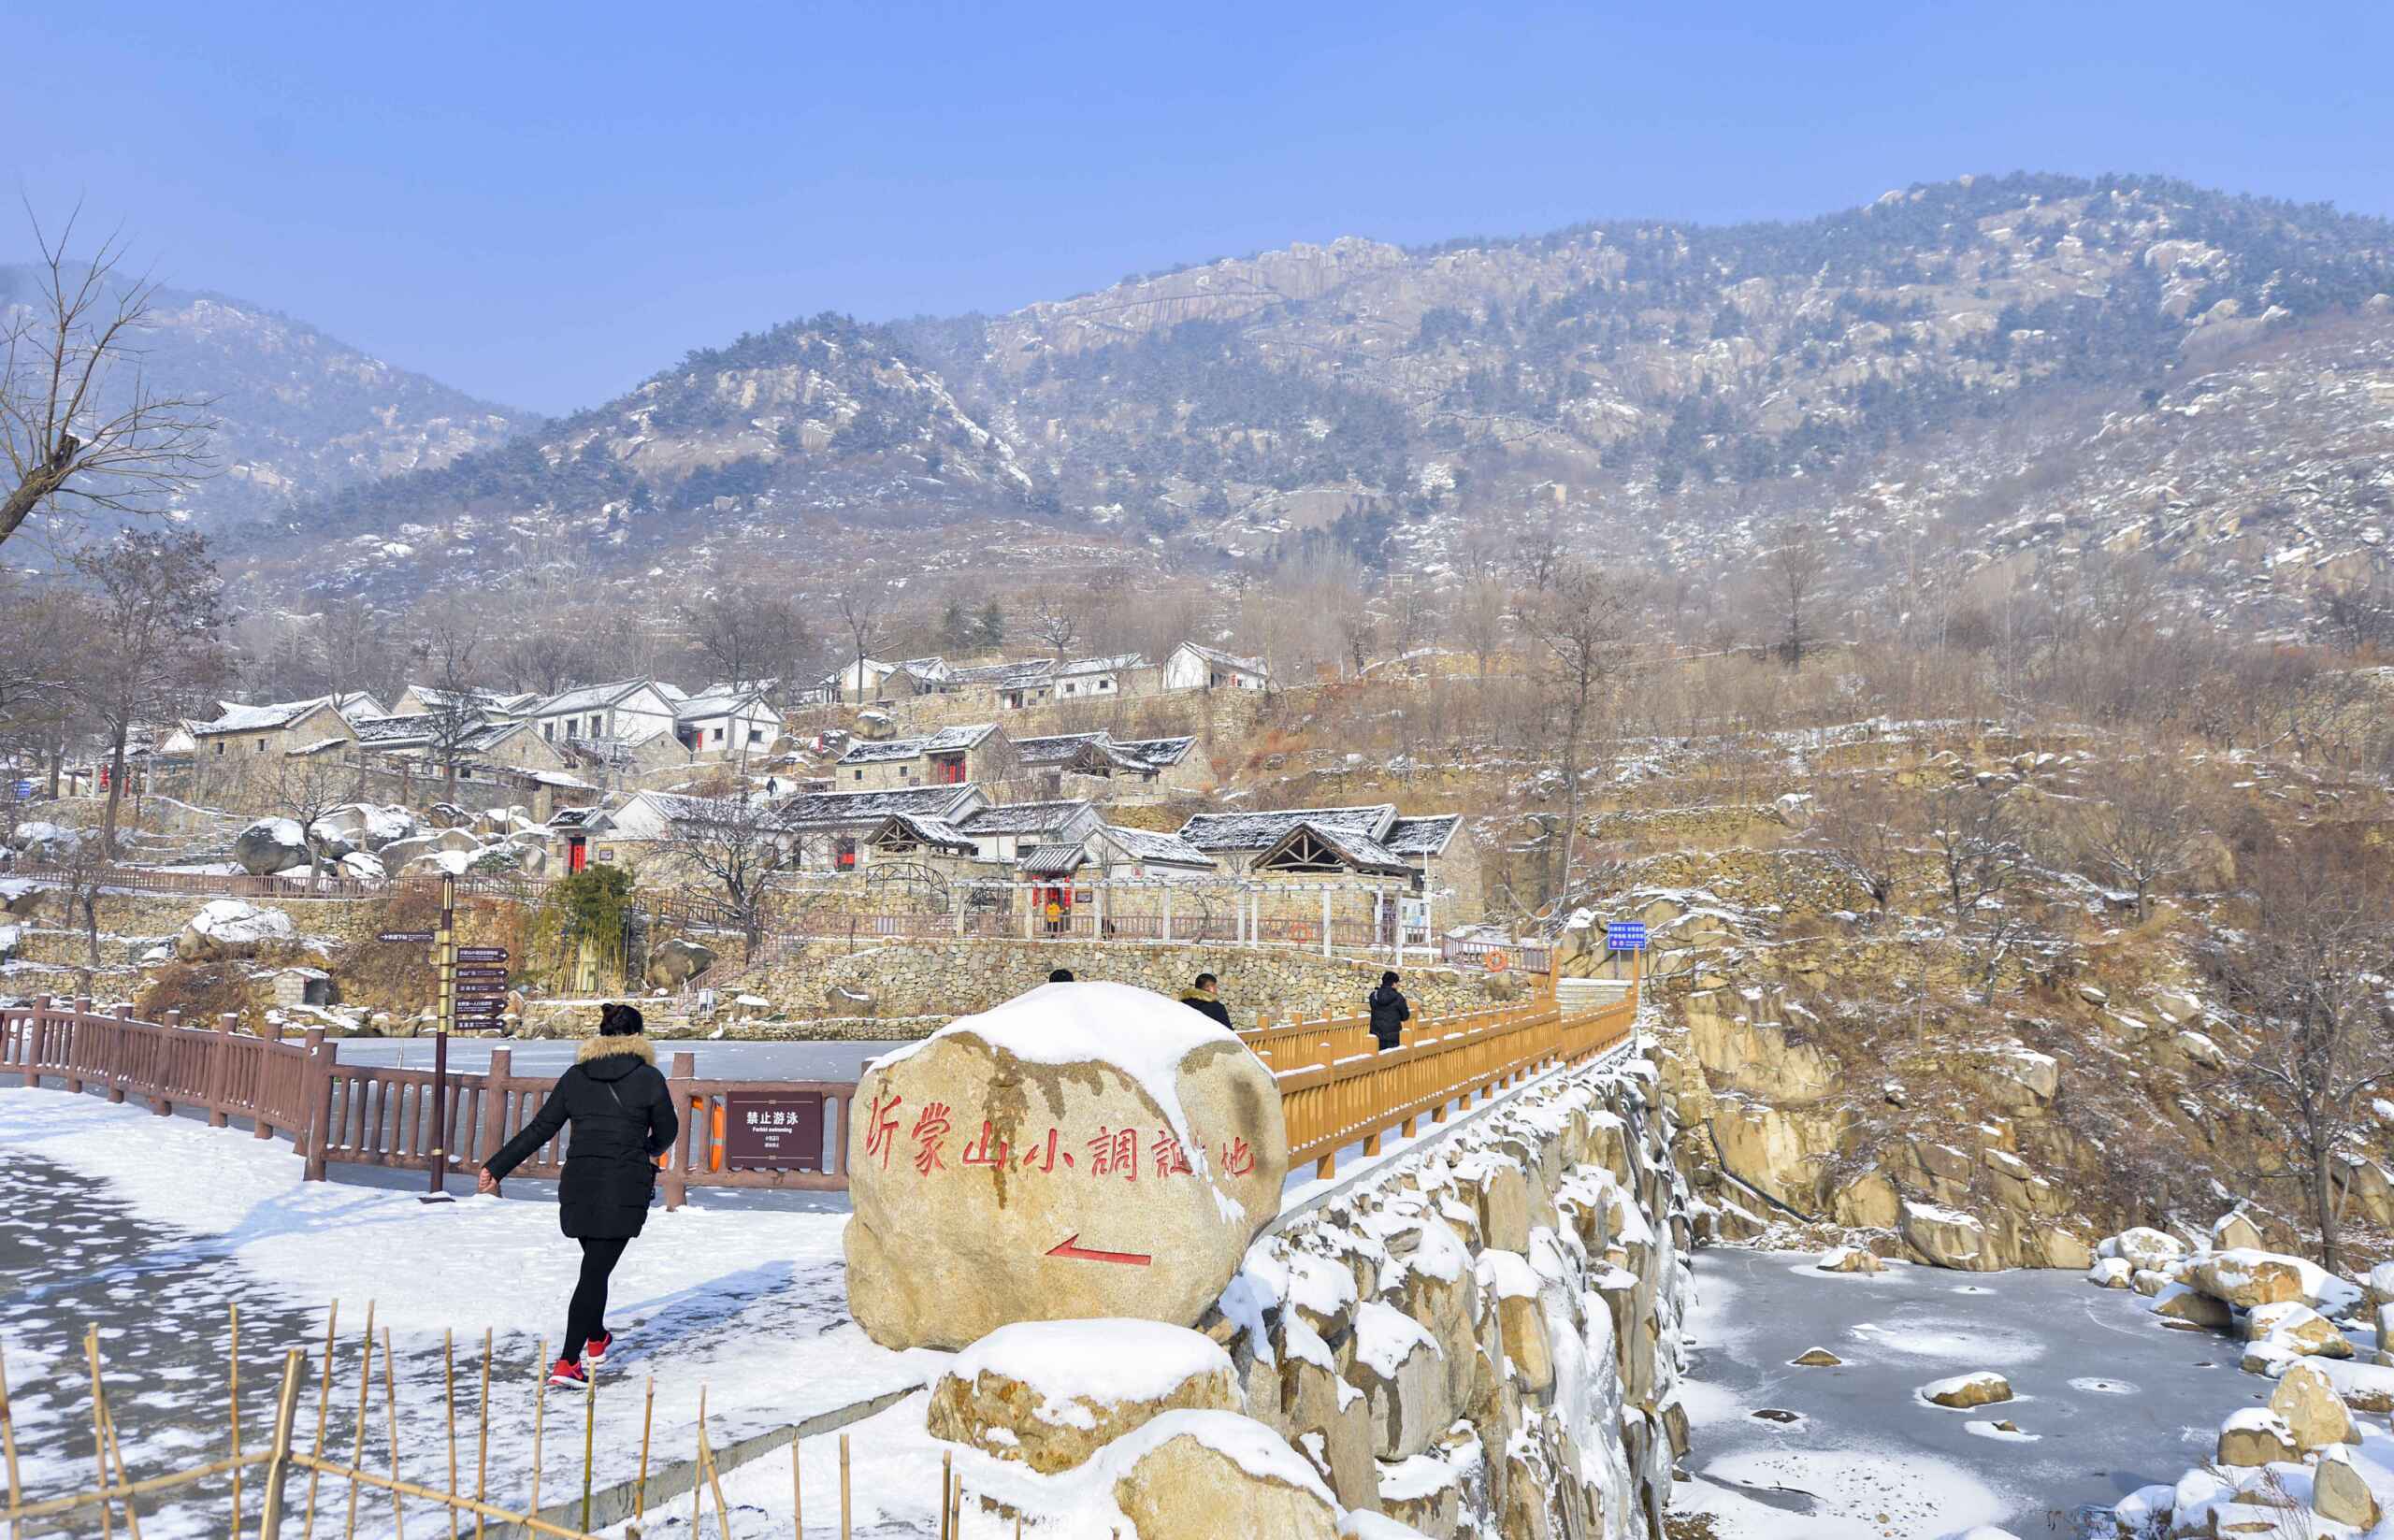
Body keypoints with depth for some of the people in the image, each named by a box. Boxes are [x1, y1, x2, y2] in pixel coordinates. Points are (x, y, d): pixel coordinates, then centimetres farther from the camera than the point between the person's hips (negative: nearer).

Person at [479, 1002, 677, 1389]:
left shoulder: (575, 1077, 6)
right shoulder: (649, 1078, -4)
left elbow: (539, 1129, 6)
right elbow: (667, 1132, 6)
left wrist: (497, 1168, 15)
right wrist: (649, 1151, 30)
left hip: (579, 1183, 4)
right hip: (625, 1189, -4)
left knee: (595, 1264, 23)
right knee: (596, 1270, -3)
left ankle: (596, 1339, 39)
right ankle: (567, 1364, -9)